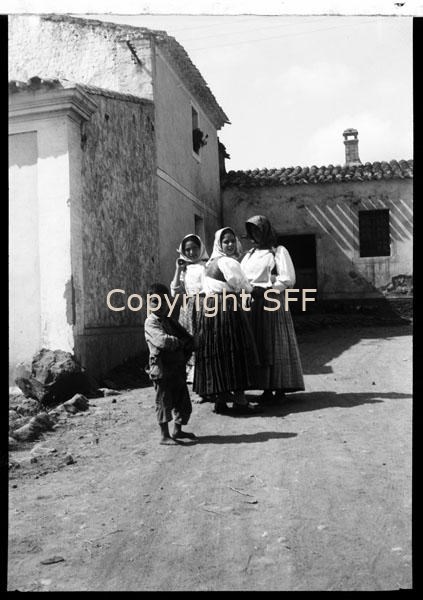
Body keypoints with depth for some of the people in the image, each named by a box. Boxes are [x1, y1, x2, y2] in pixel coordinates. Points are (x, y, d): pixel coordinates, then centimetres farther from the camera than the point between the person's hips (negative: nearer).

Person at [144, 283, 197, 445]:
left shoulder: (171, 322, 15)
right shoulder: (151, 322, -7)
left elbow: (189, 339, 13)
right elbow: (164, 340, -24)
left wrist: (185, 357, -3)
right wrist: (180, 342, -8)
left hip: (178, 369, 7)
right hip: (162, 369, -7)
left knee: (183, 401, 13)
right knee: (164, 402, -1)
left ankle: (177, 430, 31)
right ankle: (164, 435, 10)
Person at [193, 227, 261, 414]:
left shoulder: (211, 262, 17)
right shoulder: (228, 262, -10)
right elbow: (241, 285, -5)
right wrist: (251, 290, 14)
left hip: (209, 307, 9)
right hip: (227, 308, -9)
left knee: (215, 354, 8)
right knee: (234, 352, -3)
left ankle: (219, 399, 12)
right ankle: (239, 399, 1)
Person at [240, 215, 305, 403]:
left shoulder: (279, 251, 4)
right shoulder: (250, 254, 21)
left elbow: (288, 280, -6)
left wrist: (263, 289, -12)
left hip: (272, 303, -5)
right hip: (252, 304, 5)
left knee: (275, 344, -5)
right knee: (258, 345, 1)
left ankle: (280, 388, -1)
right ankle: (266, 389, 4)